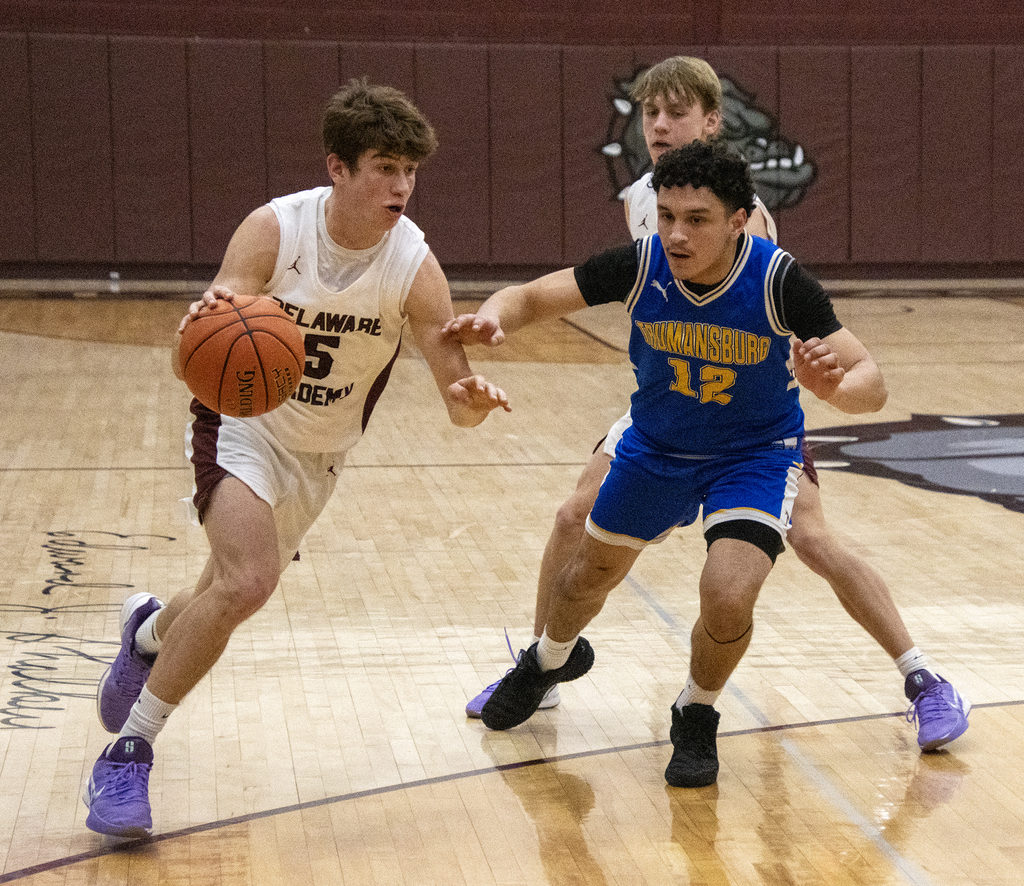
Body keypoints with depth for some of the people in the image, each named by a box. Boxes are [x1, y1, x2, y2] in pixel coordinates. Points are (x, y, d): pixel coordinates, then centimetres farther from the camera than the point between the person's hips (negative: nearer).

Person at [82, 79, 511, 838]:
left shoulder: (414, 267, -20)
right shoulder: (274, 230, -24)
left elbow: (459, 399, -20)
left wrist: (473, 401, -44)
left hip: (321, 454, 4)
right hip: (243, 424, -4)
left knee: (235, 592, 16)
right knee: (247, 583, -27)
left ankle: (149, 633, 53)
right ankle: (128, 753, -12)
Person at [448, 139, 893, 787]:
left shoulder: (779, 281, -31)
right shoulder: (641, 265, -25)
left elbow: (872, 387, -29)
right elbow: (529, 297, -16)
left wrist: (835, 386, -53)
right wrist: (492, 319, -39)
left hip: (756, 452, -3)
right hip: (656, 447, 3)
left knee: (728, 600, -23)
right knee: (591, 574, 20)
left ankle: (697, 719, 9)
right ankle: (550, 660, 56)